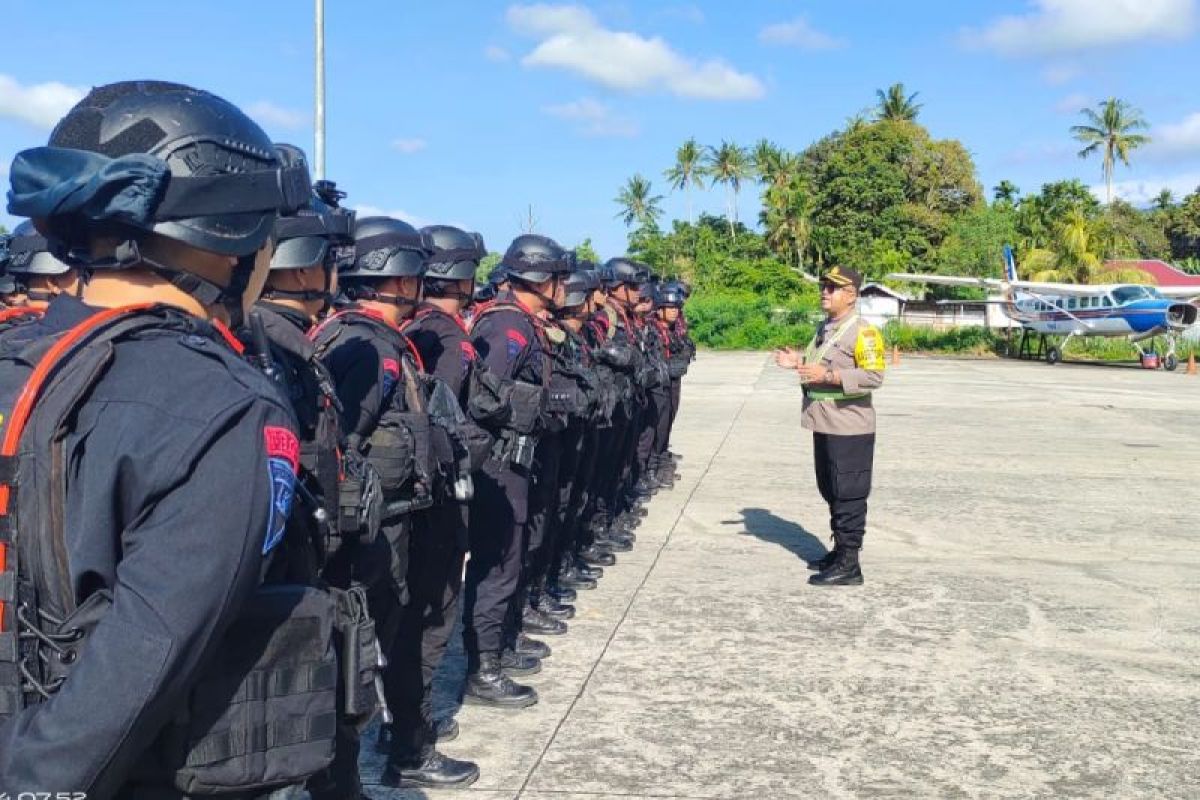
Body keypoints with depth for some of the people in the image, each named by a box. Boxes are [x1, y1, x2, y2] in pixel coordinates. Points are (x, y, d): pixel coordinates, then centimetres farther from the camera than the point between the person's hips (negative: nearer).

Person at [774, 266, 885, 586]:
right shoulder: (824, 328, 15)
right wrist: (800, 362, 10)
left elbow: (874, 376, -21)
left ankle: (849, 564, 2)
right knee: (831, 492, 17)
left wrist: (827, 375, -25)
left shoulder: (862, 332, -13)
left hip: (849, 427, -9)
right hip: (824, 424, 9)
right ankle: (839, 551, 30)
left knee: (848, 496, -4)